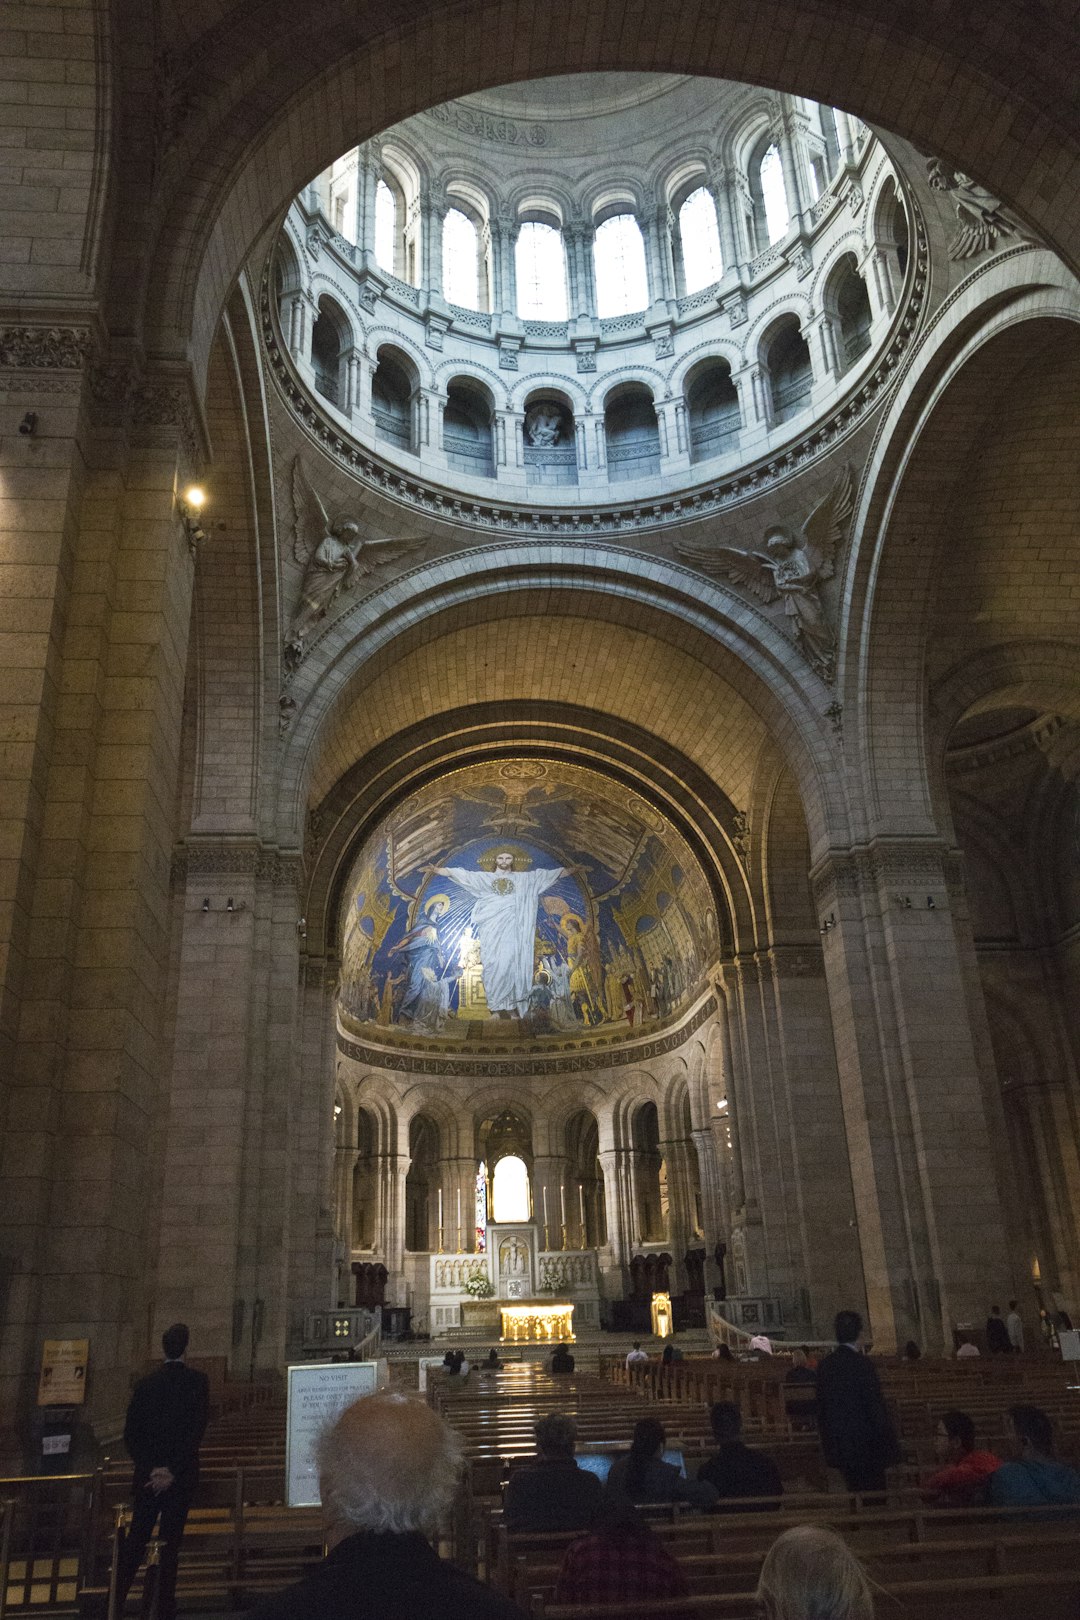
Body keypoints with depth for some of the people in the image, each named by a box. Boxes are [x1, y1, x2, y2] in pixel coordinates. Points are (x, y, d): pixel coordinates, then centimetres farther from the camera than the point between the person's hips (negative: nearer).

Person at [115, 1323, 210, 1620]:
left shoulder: (144, 1384, 3)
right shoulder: (197, 1381, -7)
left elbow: (131, 1434, 1)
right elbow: (197, 1430, -14)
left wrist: (152, 1469, -3)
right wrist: (173, 1471, -11)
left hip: (147, 1474, 3)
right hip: (181, 1476, -3)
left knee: (135, 1540, 15)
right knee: (170, 1542, 4)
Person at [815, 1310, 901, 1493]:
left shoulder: (825, 1365, 3)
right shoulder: (862, 1364, -16)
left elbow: (821, 1409, 9)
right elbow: (876, 1405, -15)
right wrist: (890, 1448, -6)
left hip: (839, 1447, 6)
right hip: (865, 1446, -6)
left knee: (855, 1492, 14)